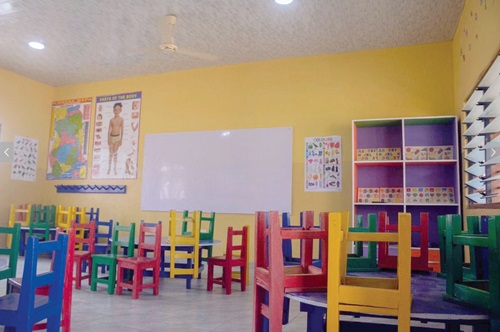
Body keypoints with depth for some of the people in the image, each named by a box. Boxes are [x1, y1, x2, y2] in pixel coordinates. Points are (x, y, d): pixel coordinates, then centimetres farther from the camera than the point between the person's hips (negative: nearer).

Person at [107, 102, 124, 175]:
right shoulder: (111, 119, -6)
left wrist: (121, 139, 0)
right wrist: (108, 139, -7)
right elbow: (109, 130, -3)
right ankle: (109, 167, 18)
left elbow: (122, 130, 1)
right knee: (111, 153, 5)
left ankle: (115, 168, 16)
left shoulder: (121, 119, -4)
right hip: (111, 137, 0)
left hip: (117, 137, 0)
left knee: (115, 152, 6)